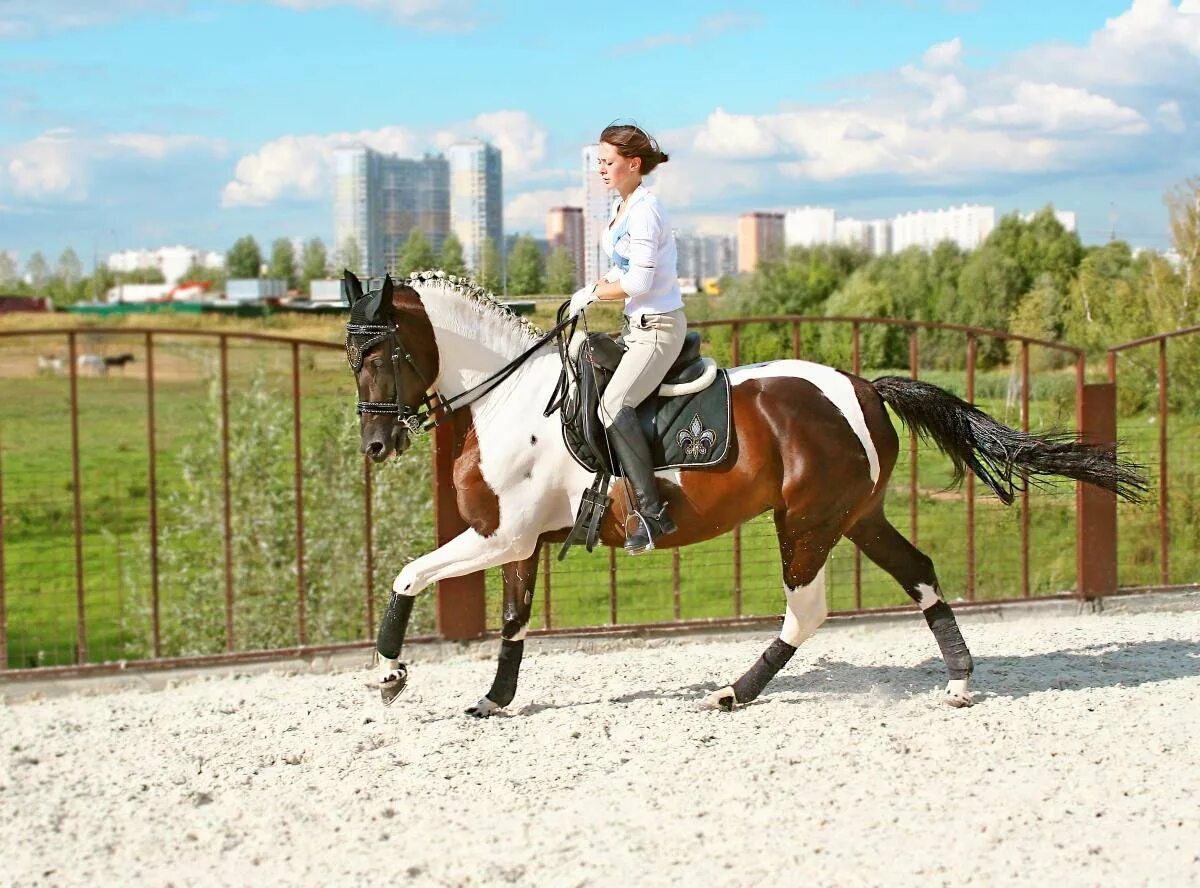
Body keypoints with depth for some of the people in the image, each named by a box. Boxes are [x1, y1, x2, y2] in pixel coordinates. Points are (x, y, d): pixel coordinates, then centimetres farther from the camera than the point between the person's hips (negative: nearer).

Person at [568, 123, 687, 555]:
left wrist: (594, 292, -8)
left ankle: (652, 511, -22)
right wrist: (596, 288, 4)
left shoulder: (644, 210, -18)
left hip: (659, 327, -11)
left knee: (613, 405, -23)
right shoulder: (621, 205, 13)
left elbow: (638, 282, -22)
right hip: (638, 325, 11)